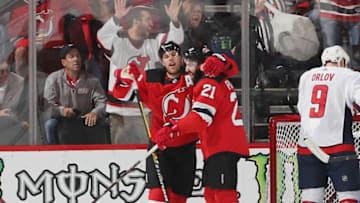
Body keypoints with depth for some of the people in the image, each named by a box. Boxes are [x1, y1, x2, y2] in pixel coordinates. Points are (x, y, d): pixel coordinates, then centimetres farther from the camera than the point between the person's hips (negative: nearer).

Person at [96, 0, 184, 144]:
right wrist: (117, 18, -42)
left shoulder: (153, 45, 8)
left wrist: (174, 20, -22)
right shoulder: (118, 42, -5)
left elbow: (175, 40, -2)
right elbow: (103, 36, -24)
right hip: (120, 111, -3)